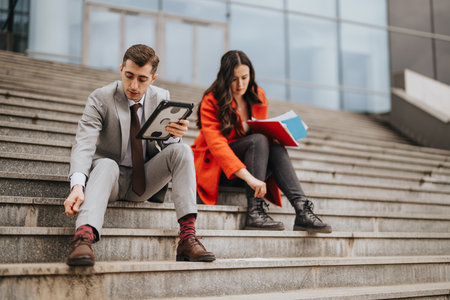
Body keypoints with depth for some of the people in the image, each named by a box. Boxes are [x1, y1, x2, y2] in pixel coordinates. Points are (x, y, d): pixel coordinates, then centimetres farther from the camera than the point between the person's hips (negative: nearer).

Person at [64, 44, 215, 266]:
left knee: (181, 150, -21)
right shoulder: (100, 98, -11)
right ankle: (84, 236, -58)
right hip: (113, 180, -3)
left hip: (145, 182, 3)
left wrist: (174, 135, -24)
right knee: (106, 164, -36)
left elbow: (166, 147, 2)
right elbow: (84, 144, -24)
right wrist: (77, 184, -42)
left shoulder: (161, 98, 1)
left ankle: (187, 237, -31)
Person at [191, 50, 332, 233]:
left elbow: (264, 131, 14)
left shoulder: (258, 96, 3)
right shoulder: (211, 102, -16)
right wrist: (249, 177, -42)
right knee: (258, 140, -30)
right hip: (213, 167, -5)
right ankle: (254, 213, -38)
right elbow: (216, 144, -29)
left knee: (276, 148, -25)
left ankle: (302, 211, -38)